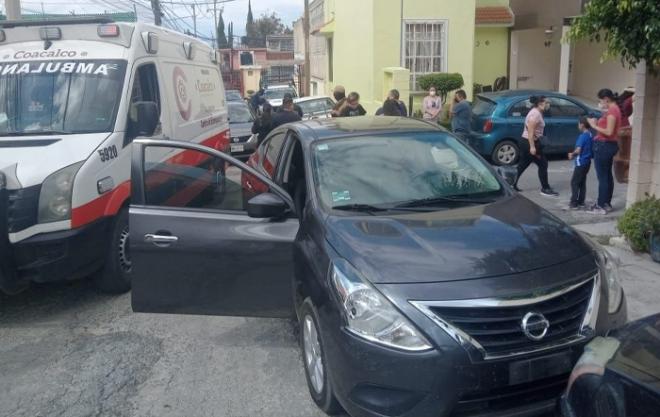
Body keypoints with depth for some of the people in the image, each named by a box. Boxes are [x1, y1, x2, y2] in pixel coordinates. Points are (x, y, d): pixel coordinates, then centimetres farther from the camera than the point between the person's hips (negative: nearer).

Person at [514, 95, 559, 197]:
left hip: (527, 142, 10)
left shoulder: (537, 112, 13)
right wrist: (532, 147, -27)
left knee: (523, 165, 14)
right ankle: (545, 189, 6)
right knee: (543, 164, -1)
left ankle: (512, 184, 17)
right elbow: (530, 131, -26)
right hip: (530, 143, -10)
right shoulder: (535, 114, -19)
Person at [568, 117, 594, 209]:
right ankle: (581, 202, 18)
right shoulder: (590, 135, 8)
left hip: (581, 162, -8)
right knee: (582, 182, 14)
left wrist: (572, 154, -3)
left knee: (574, 182, -3)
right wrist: (574, 154, 15)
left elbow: (578, 150, -22)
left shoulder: (583, 136, -17)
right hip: (587, 162, 8)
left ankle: (574, 203, -4)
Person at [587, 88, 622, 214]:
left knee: (602, 177, -6)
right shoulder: (614, 109, 13)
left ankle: (601, 206, -2)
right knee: (608, 176, 14)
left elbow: (609, 132, -23)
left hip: (604, 145, -11)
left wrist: (594, 126, -14)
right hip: (610, 145, 11)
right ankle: (607, 203, 22)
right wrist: (597, 123, 6)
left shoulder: (611, 111, -18)